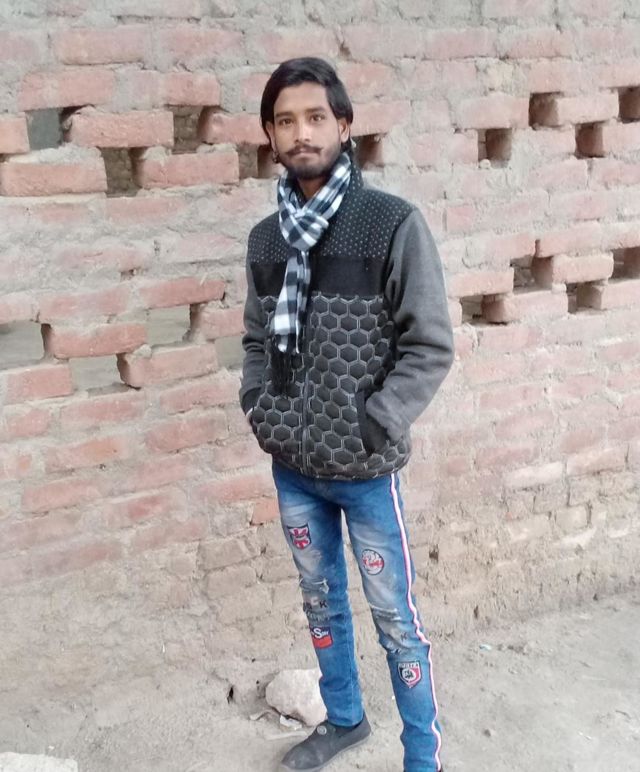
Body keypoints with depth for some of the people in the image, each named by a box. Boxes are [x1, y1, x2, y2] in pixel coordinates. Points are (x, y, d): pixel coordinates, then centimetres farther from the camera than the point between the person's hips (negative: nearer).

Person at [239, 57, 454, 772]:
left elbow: (431, 346, -11)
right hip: (291, 467, 5)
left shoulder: (393, 224, -12)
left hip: (364, 470, -4)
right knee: (321, 603, 21)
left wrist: (372, 428, -16)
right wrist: (259, 410, -1)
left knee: (395, 619, 8)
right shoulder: (265, 238, 3)